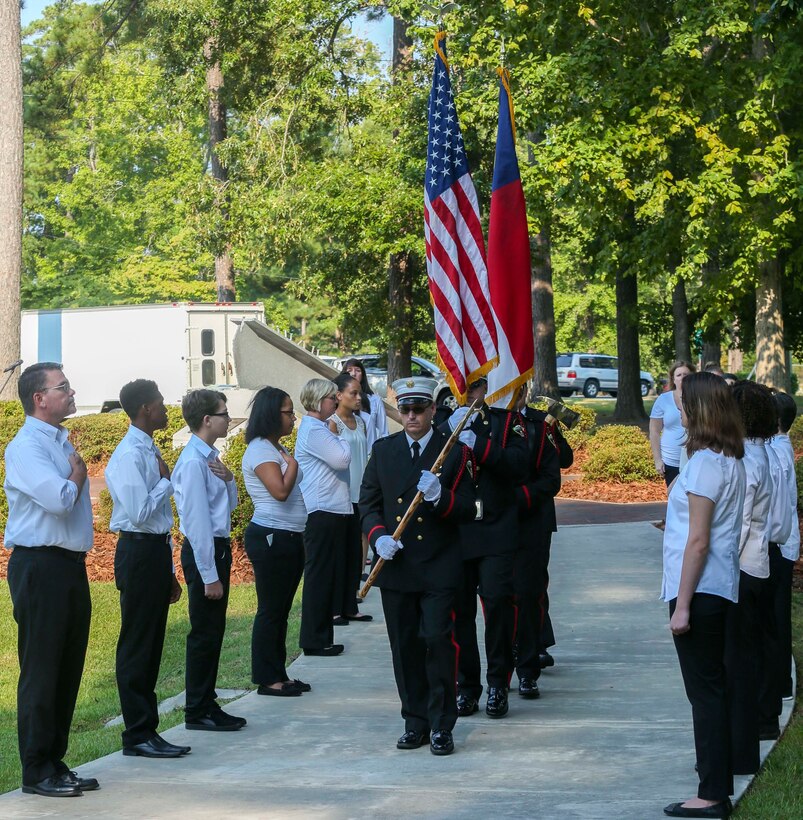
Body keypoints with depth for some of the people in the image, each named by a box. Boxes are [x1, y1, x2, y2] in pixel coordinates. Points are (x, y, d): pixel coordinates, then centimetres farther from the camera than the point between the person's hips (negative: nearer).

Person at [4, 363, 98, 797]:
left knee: (68, 669, 12)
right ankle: (37, 772, 3)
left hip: (71, 566, 9)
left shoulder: (62, 442, 17)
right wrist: (77, 474, -6)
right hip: (40, 566, -9)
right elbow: (59, 499, -24)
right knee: (41, 672, -4)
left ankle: (55, 762, 21)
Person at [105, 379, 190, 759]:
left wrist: (169, 571, 21)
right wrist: (166, 482, -9)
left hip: (156, 550, 9)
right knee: (137, 646, -3)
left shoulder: (150, 451, 15)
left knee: (151, 646, 12)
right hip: (138, 552, -9)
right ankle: (138, 735, 1)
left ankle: (146, 731, 18)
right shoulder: (130, 455, -15)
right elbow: (139, 512, -23)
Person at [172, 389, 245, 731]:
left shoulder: (210, 457, 10)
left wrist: (228, 480, -2)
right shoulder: (193, 462, -18)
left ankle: (207, 705, 24)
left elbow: (229, 506, 20)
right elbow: (197, 521, -20)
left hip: (218, 548, 10)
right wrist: (209, 575, -19)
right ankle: (197, 712, 5)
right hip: (203, 551, -10)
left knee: (213, 632, 15)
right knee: (204, 634, -3)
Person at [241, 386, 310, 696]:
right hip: (270, 538, -10)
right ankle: (267, 679, 1)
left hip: (289, 538, 10)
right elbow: (280, 491, -24)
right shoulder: (259, 450, -14)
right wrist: (292, 463, -12)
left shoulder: (277, 449, 17)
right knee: (270, 610, -4)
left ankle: (279, 674, 19)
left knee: (281, 610, 13)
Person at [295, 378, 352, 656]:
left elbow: (339, 461, 24)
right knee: (319, 575, -6)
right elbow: (342, 459, -19)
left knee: (325, 576, 13)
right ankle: (314, 640, -1)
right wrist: (340, 435, -5)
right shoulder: (313, 430, -14)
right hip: (322, 511, -11)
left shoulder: (318, 428, 19)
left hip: (329, 511, 11)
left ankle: (319, 638, 18)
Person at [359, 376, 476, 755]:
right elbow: (368, 503, 11)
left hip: (439, 567, -3)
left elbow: (467, 508, -2)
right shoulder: (383, 450, 10)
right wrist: (378, 536, -8)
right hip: (396, 566, 3)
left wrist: (441, 496, -22)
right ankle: (415, 723, 17)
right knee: (405, 647, 7)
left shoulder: (454, 451, 1)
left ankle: (442, 726, 0)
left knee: (438, 642, -8)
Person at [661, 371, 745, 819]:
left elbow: (698, 541, -19)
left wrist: (682, 604, -17)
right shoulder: (732, 460, 10)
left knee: (705, 690, -5)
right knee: (713, 686, 15)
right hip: (721, 588, 9)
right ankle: (719, 779, 23)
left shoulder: (706, 463, -17)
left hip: (700, 591, -9)